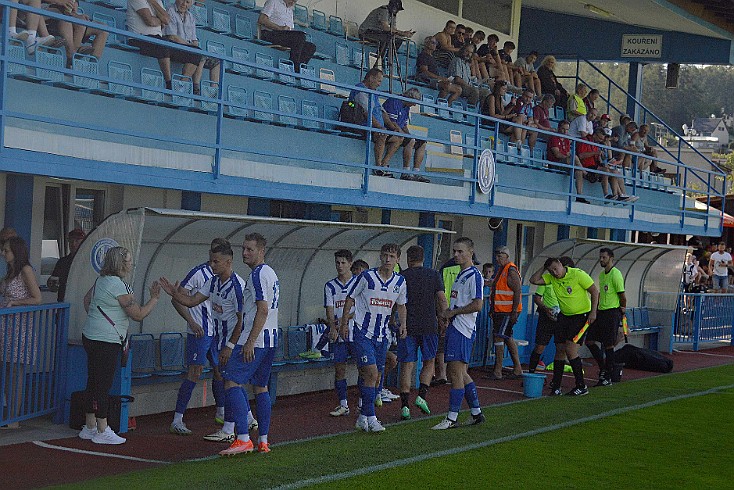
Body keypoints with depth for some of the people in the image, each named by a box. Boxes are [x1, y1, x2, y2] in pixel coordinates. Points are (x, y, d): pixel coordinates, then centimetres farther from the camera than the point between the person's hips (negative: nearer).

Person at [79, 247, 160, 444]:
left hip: (91, 337, 10)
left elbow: (87, 300, 26)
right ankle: (102, 431, 0)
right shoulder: (119, 286, -17)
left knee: (93, 382, 14)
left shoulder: (101, 280, 12)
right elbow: (138, 315, -15)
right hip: (106, 342, -10)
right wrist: (154, 298, -5)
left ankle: (90, 427, 21)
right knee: (103, 385, -5)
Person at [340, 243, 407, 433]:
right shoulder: (367, 277, -10)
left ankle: (363, 418, 22)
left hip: (381, 335, 5)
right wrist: (344, 322, 0)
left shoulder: (400, 282, 3)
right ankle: (370, 419, -10)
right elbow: (351, 298, 1)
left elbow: (401, 305, 19)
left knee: (375, 378, 9)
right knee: (371, 374, -15)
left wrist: (403, 325, 5)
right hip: (363, 333, -5)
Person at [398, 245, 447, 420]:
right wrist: (444, 321, 5)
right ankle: (422, 396, 1)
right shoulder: (434, 275, 4)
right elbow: (442, 300, -2)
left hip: (407, 327, 0)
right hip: (429, 326, 0)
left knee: (407, 366, 2)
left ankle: (405, 405, -3)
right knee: (429, 362, 16)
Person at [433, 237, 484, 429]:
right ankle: (476, 413, 21)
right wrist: (448, 313, 10)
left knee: (456, 373, -8)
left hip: (462, 330, -10)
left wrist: (453, 312, -12)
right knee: (461, 373, 13)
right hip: (454, 327, 10)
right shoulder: (461, 274, 19)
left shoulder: (474, 275, -12)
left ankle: (452, 418, -6)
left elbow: (477, 305, -20)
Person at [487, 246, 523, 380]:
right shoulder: (502, 270, 17)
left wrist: (514, 312, -23)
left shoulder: (511, 271, -13)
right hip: (500, 311, 10)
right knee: (508, 338, 13)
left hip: (508, 312, -10)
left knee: (498, 337, -12)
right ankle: (517, 369, 19)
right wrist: (493, 310, 23)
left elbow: (518, 292, -18)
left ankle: (498, 371, -11)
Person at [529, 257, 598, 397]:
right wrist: (544, 267, -7)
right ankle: (555, 386, 9)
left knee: (570, 349, -15)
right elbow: (534, 280, -2)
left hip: (581, 315, -6)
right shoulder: (551, 278, 0)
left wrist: (593, 312, -17)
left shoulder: (578, 274, -16)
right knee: (560, 349, 3)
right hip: (564, 316, 6)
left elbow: (595, 291, -12)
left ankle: (581, 386, -8)